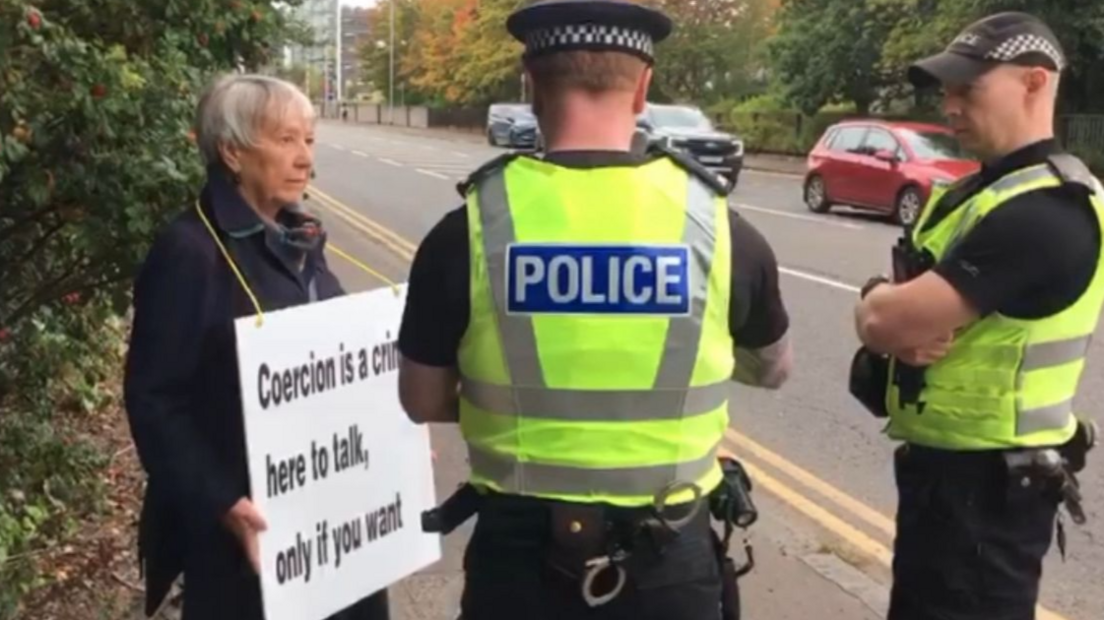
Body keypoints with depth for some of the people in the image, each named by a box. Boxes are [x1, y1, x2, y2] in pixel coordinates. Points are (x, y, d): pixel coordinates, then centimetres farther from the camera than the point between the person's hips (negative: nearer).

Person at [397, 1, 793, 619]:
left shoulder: (467, 233, -11)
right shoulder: (721, 229, -9)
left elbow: (423, 401, 1)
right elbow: (774, 369, 9)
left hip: (520, 555, 0)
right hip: (669, 563, 1)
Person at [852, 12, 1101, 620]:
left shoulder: (1045, 211, -23)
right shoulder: (981, 188, 10)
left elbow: (884, 320, -28)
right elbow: (884, 314, 10)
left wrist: (882, 308, -5)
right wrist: (908, 325, -13)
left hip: (987, 481, -10)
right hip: (944, 461, 10)